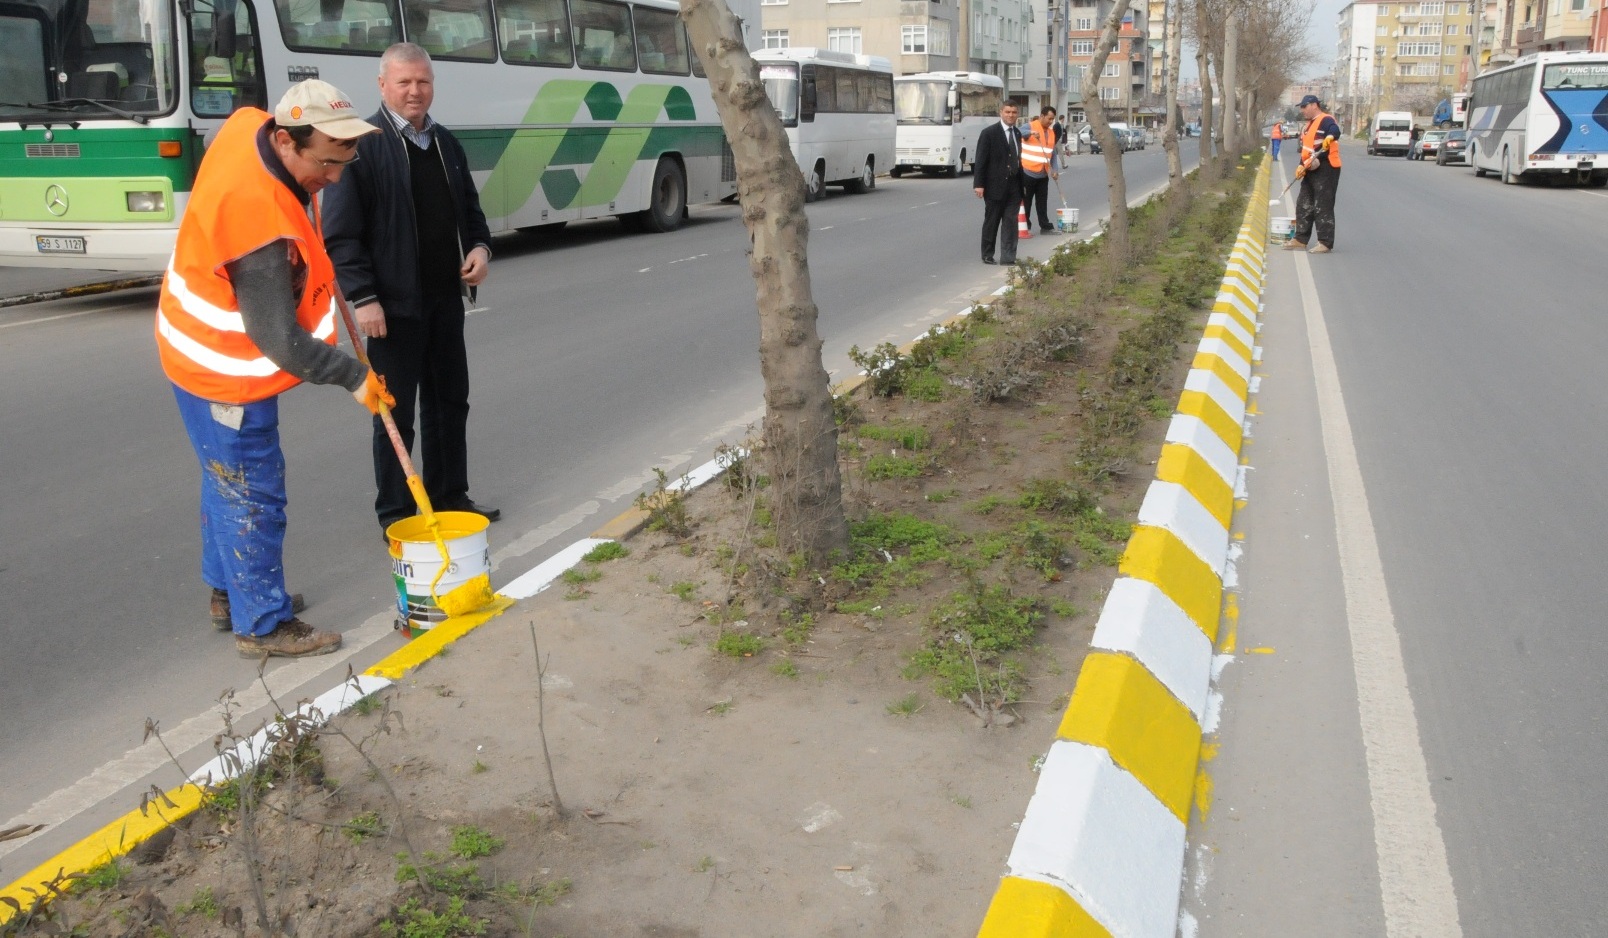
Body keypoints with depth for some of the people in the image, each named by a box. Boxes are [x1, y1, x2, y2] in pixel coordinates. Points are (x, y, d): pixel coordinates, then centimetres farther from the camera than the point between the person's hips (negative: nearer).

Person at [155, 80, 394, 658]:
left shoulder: (249, 123, -8)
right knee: (253, 497, 0)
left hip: (206, 349, 10)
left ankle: (230, 591, 37)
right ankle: (263, 626, 12)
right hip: (225, 373, -10)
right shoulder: (261, 225, -35)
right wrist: (354, 377, -18)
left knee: (227, 481, 21)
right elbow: (282, 341, -30)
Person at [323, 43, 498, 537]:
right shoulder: (362, 146, -10)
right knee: (395, 412, 3)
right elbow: (340, 233, -13)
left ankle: (450, 497, 29)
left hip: (446, 298, 7)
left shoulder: (446, 143, 11)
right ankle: (395, 513, 14)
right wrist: (363, 297, -18)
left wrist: (480, 246, 0)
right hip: (393, 304, -6)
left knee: (450, 402, 14)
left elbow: (469, 209, 21)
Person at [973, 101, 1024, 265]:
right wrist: (979, 184, -15)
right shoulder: (989, 133, -7)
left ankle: (1008, 257, 3)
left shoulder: (1017, 134, 11)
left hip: (1013, 186, 5)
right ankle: (987, 255, 17)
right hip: (995, 186, -5)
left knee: (1011, 222, 1)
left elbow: (1018, 159, 15)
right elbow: (980, 160, -9)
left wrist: (1021, 184, 12)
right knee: (991, 222, 5)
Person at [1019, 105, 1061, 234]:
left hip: (1043, 174, 7)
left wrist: (1055, 169, 4)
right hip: (1028, 172, -6)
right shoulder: (1030, 127, -7)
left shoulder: (1051, 132, 14)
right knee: (1025, 201, -1)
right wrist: (1031, 133, -48)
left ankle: (1045, 226, 16)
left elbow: (1053, 153, 17)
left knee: (1042, 202, 11)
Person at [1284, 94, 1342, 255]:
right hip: (1311, 170, 10)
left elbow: (1335, 130, -32)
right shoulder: (1310, 124, 20)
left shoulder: (1326, 120, -11)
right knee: (1303, 205, 14)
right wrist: (1302, 165, 8)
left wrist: (1330, 136, -53)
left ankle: (1325, 242, -4)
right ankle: (1300, 240, 22)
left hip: (1326, 169, -10)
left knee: (1323, 207, -8)